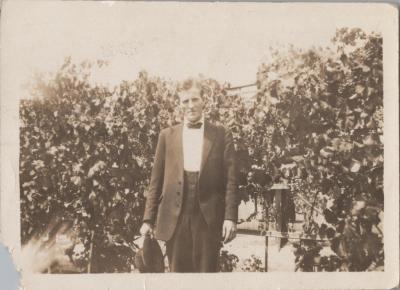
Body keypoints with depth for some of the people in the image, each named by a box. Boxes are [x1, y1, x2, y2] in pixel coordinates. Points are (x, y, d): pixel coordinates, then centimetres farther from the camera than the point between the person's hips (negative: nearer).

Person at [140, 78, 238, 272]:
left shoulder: (221, 135, 6)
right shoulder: (167, 136, 11)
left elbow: (230, 179, 1)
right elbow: (156, 181, 10)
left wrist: (230, 217, -8)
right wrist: (148, 219, 4)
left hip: (209, 219, -1)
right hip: (175, 218, 2)